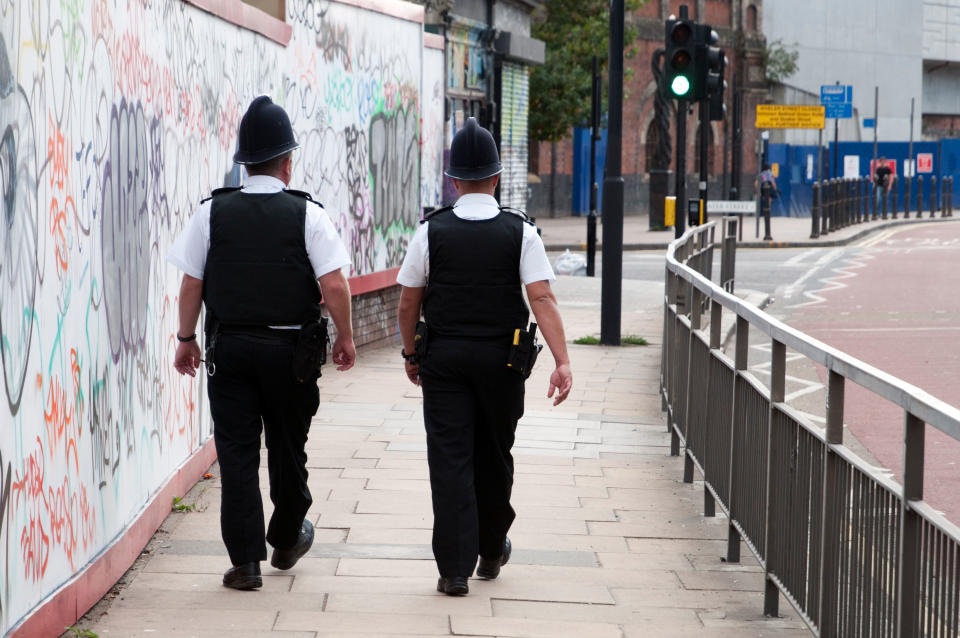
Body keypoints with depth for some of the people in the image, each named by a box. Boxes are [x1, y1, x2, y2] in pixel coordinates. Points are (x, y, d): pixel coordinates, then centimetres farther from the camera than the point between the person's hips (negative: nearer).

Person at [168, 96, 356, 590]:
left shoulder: (213, 212, -3)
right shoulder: (307, 215, -7)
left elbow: (191, 283, -1)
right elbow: (334, 284, -12)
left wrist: (186, 338, 12)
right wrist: (345, 338, 1)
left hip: (229, 347, 0)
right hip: (291, 349, 0)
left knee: (236, 451, 2)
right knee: (287, 448, 17)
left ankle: (245, 559, -2)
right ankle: (287, 541, 34)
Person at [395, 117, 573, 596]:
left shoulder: (432, 231, -4)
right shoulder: (520, 232, -4)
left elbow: (408, 303, 0)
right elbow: (542, 298, -13)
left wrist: (411, 354, 15)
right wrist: (562, 362, -15)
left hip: (443, 358, -1)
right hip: (501, 359, 1)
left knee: (450, 459, -2)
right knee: (493, 457, 17)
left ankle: (455, 568, -9)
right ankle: (491, 552, 35)